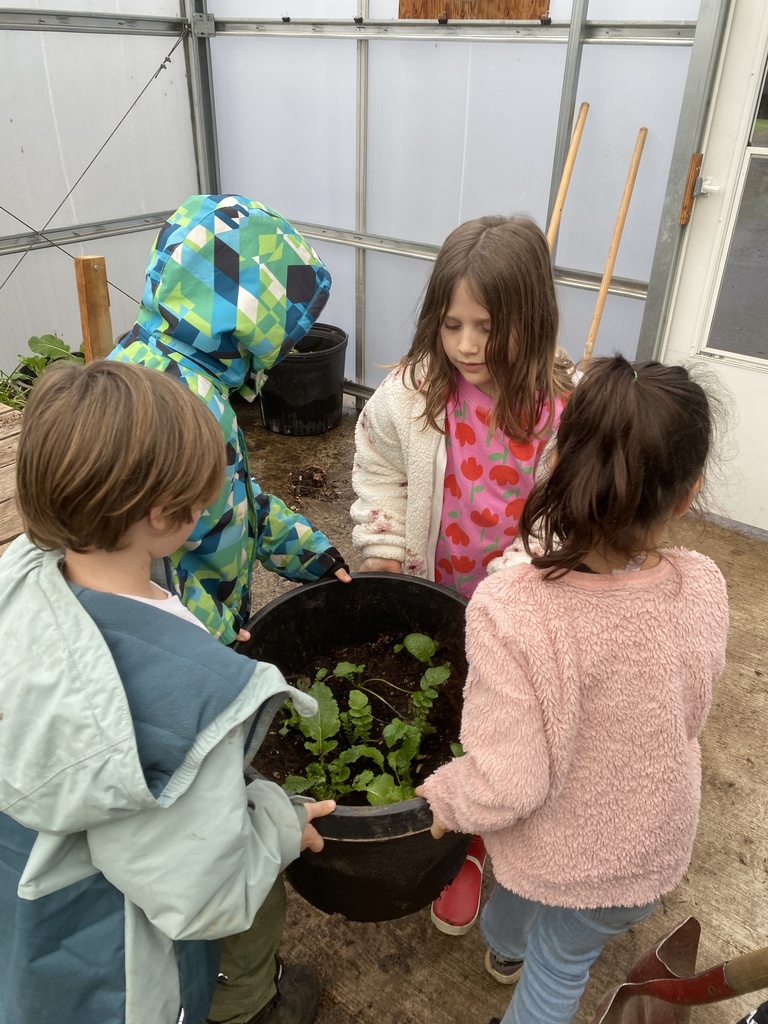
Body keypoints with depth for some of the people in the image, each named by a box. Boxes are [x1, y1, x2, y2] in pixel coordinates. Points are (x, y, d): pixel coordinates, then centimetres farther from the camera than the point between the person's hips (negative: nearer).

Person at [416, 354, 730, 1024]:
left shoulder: (508, 611, -38)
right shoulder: (705, 589, -24)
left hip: (552, 846, -1)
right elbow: (692, 705, -4)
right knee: (564, 965, 28)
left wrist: (439, 799, -11)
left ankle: (504, 945, 69)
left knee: (524, 891, 36)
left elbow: (506, 785, -30)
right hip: (652, 848, 1)